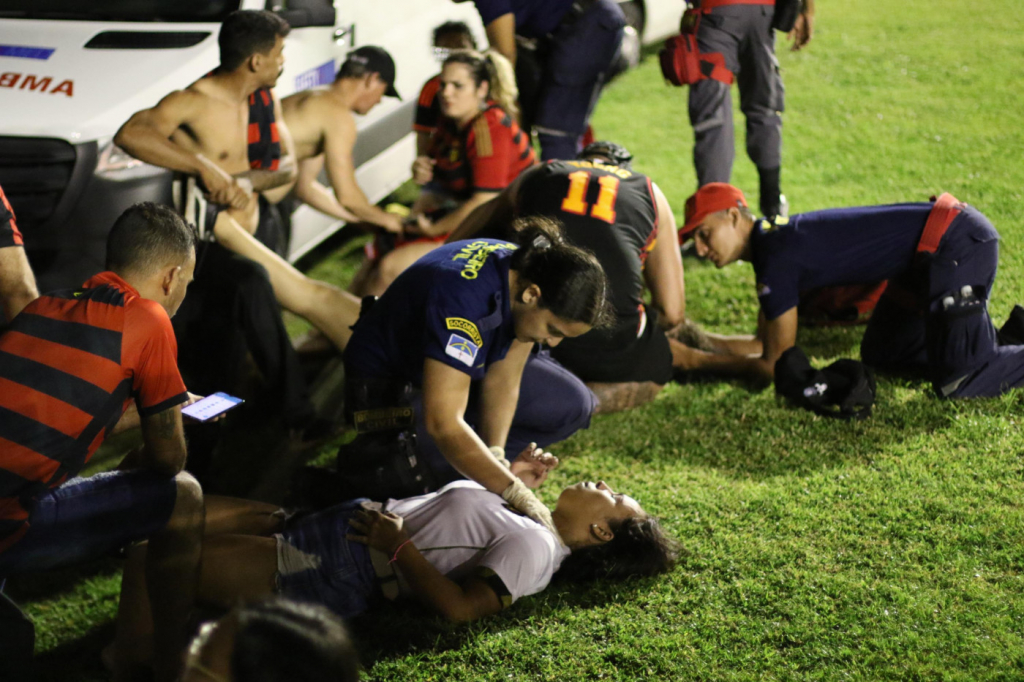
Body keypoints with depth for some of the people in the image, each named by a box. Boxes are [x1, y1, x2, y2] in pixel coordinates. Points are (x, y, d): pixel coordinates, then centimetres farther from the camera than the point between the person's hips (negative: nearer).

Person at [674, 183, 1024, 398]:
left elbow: (775, 366, -10)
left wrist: (695, 360, -4)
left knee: (956, 384, -13)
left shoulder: (778, 257, -18)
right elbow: (762, 344, 19)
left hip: (959, 242, -10)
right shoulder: (771, 239, 10)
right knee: (880, 354, 20)